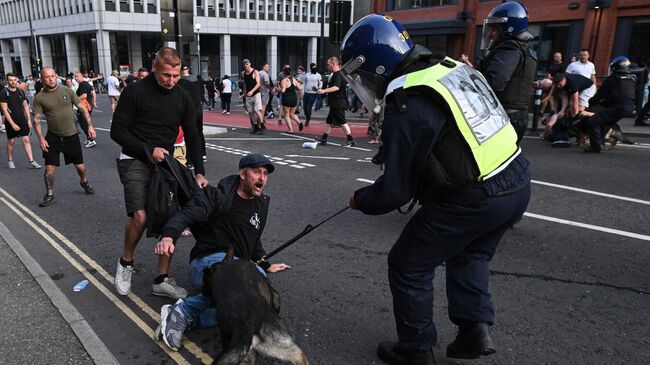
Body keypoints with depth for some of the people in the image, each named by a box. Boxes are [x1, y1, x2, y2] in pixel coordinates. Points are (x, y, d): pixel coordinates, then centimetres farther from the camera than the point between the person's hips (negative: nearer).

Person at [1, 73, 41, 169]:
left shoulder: (20, 91, 4)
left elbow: (26, 106, 11)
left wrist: (29, 119, 4)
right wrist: (13, 124, -17)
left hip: (22, 120, 3)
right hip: (11, 122, -3)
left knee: (26, 140, -2)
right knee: (11, 141, 9)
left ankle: (31, 162, -3)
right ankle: (10, 161, 26)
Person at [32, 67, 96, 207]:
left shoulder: (67, 91, -2)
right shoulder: (39, 98, -4)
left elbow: (82, 108, 2)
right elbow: (36, 119, -4)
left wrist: (90, 125, -5)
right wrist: (41, 138, -14)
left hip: (71, 135, 1)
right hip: (53, 137, 0)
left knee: (80, 165, 9)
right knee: (49, 168, -2)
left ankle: (84, 181, 40)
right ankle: (50, 195, 16)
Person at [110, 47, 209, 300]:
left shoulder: (183, 98, 6)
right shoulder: (135, 92, -8)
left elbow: (192, 137, 8)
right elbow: (117, 131, -7)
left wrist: (199, 172, -2)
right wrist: (148, 150, -16)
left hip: (165, 163, 5)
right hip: (135, 162, -5)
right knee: (140, 216, -22)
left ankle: (162, 280, 12)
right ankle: (125, 262, 8)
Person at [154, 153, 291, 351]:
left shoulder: (261, 204, 21)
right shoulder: (218, 196, 0)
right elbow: (186, 214, -16)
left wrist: (266, 265, 37)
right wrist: (168, 236, -35)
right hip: (208, 263, -7)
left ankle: (187, 312, -22)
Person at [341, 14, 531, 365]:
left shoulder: (407, 106, -18)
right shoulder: (450, 67, 7)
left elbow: (395, 190, -14)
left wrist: (360, 200, 5)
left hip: (474, 200, -9)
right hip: (517, 182, 9)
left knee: (408, 264, 10)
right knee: (469, 254, 31)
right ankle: (475, 329, 27)